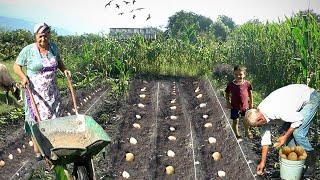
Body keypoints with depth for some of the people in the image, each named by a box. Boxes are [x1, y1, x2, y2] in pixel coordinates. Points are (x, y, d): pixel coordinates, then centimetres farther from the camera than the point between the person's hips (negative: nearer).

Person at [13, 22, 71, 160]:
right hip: (35, 92, -4)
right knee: (37, 121, 0)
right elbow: (16, 66, -1)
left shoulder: (53, 47, 3)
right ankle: (37, 151, 12)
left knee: (54, 119, 7)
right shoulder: (28, 50, -11)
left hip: (52, 92, 4)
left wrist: (64, 70, 4)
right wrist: (24, 77, -19)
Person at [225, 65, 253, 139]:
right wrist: (228, 103, -8)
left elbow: (250, 94, 1)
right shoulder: (231, 85, -15)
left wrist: (251, 103, 6)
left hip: (245, 106, 1)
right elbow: (227, 94, -1)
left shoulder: (247, 84, -12)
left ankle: (247, 132, 45)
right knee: (235, 121, 10)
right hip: (235, 107, -1)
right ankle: (236, 134, 31)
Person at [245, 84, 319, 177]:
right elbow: (265, 138, 0)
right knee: (286, 130, 3)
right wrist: (262, 162, 3)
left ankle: (311, 163, 5)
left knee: (298, 133, -15)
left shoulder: (276, 111, -36)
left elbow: (299, 119, -24)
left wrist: (285, 136, -15)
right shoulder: (261, 114, -7)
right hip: (299, 99, 8)